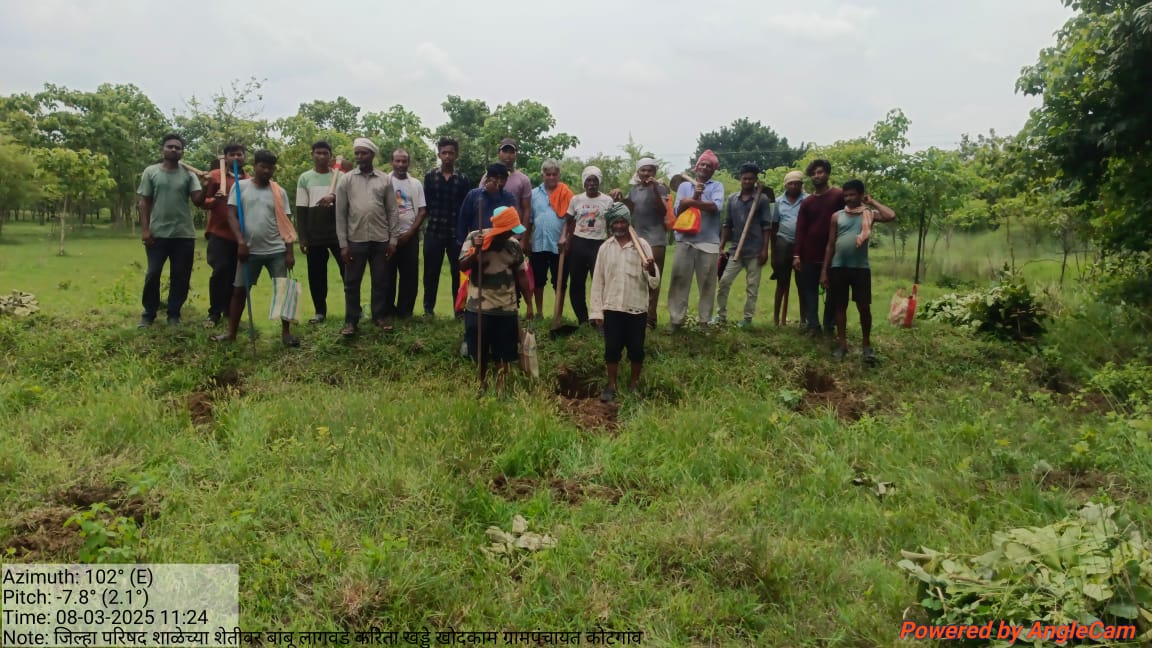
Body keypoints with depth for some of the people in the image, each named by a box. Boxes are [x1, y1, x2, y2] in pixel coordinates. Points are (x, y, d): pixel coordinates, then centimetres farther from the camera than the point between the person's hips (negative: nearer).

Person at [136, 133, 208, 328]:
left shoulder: (189, 174, 5)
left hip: (184, 235, 1)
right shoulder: (151, 172, 3)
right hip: (157, 233, -1)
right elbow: (144, 203, 3)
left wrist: (204, 188, -26)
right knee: (153, 274, 3)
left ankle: (174, 314, 18)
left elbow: (197, 200, -5)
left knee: (181, 276, 6)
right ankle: (148, 313, 15)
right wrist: (145, 229, -6)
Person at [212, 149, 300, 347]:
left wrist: (290, 252, -3)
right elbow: (231, 216, -2)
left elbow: (285, 224, 4)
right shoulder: (240, 186, 2)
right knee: (239, 290, 7)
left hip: (276, 251, 0)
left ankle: (286, 332, 10)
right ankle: (231, 332, 18)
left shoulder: (279, 192, 5)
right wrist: (241, 241, -15)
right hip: (250, 250, 0)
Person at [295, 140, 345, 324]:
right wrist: (302, 237, -1)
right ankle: (320, 311, 15)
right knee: (316, 274, 6)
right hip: (314, 235, 1)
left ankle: (355, 308, 7)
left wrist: (334, 197, -25)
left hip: (338, 233, -1)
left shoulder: (340, 176, 4)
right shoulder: (305, 178, 6)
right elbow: (301, 209, 4)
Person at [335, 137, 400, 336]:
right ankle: (351, 321, 14)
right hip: (355, 240, -1)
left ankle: (380, 316, 22)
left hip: (380, 240, 1)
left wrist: (393, 239, 0)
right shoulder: (346, 180, 2)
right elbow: (340, 214, 0)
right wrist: (343, 244, -5)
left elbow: (393, 211, 6)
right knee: (352, 282, 5)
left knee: (379, 281, 9)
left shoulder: (385, 179, 5)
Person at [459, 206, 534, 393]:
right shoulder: (474, 238, -7)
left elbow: (521, 274, 8)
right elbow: (462, 266, -8)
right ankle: (482, 385, 28)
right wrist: (476, 251, -25)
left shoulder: (514, 245, 0)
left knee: (503, 353, 5)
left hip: (506, 308, 2)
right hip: (478, 307, -2)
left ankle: (500, 387, 17)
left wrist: (529, 303, 8)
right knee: (480, 352, 8)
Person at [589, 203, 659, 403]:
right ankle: (611, 385, 21)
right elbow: (598, 281, 4)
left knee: (636, 348, 7)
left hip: (637, 308, -1)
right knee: (612, 348, 5)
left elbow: (654, 282, -5)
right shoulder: (605, 247, 3)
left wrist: (651, 269, -28)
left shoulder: (642, 245, -3)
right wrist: (597, 311, 0)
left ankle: (634, 383, 27)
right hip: (612, 308, 1)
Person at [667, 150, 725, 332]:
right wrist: (695, 197, -11)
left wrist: (691, 201, -11)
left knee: (707, 284, 4)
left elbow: (716, 207, -12)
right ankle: (676, 319, 8)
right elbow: (677, 210, 1)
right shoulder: (684, 186, 12)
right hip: (685, 241, 1)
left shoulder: (717, 186, 7)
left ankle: (705, 321, 13)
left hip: (709, 242, -1)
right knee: (679, 281, 0)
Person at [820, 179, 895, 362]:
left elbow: (891, 216, -17)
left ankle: (866, 344, 13)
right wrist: (824, 271, 4)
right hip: (838, 267, 2)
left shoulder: (869, 214, 4)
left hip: (861, 267, -2)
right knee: (840, 306, 6)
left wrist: (872, 202, -3)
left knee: (864, 307, -1)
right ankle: (842, 344, 16)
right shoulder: (837, 216, 7)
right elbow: (830, 245, 8)